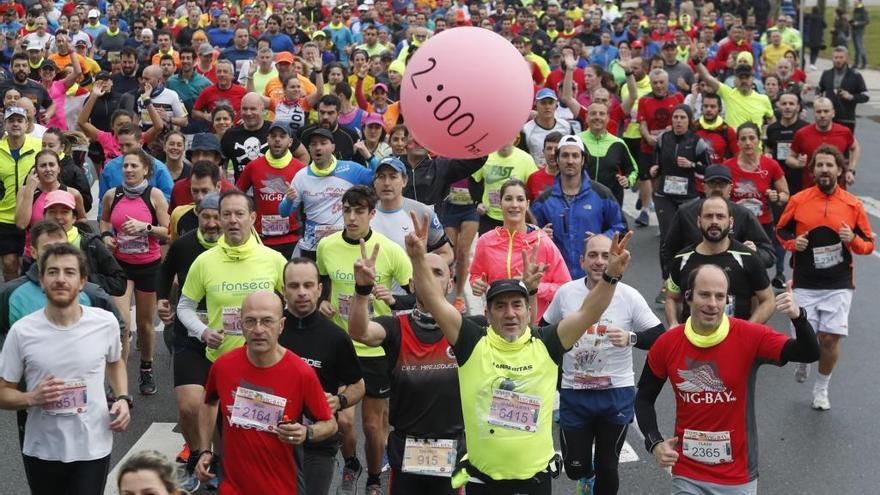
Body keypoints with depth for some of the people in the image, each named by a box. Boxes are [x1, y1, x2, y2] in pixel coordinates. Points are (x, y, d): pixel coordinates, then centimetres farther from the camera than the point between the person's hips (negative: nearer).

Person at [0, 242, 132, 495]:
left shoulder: (106, 322, -6)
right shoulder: (21, 331, -11)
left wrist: (123, 399, -2)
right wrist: (32, 398, -22)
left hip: (93, 449, 0)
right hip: (41, 451, 0)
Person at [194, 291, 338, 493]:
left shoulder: (302, 373, -17)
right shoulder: (223, 366, -9)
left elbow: (330, 424, -3)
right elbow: (210, 403, 14)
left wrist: (306, 434, -23)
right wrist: (205, 451, 6)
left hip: (281, 487, -1)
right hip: (232, 485, 1)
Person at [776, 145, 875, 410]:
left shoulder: (853, 204, 0)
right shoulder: (798, 200, -1)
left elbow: (869, 244, 7)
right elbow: (781, 230, 12)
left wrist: (853, 240, -14)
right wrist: (792, 243, -8)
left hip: (839, 285, 0)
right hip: (805, 284, 0)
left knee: (830, 338, -3)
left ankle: (821, 388, 23)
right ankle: (804, 362, 36)